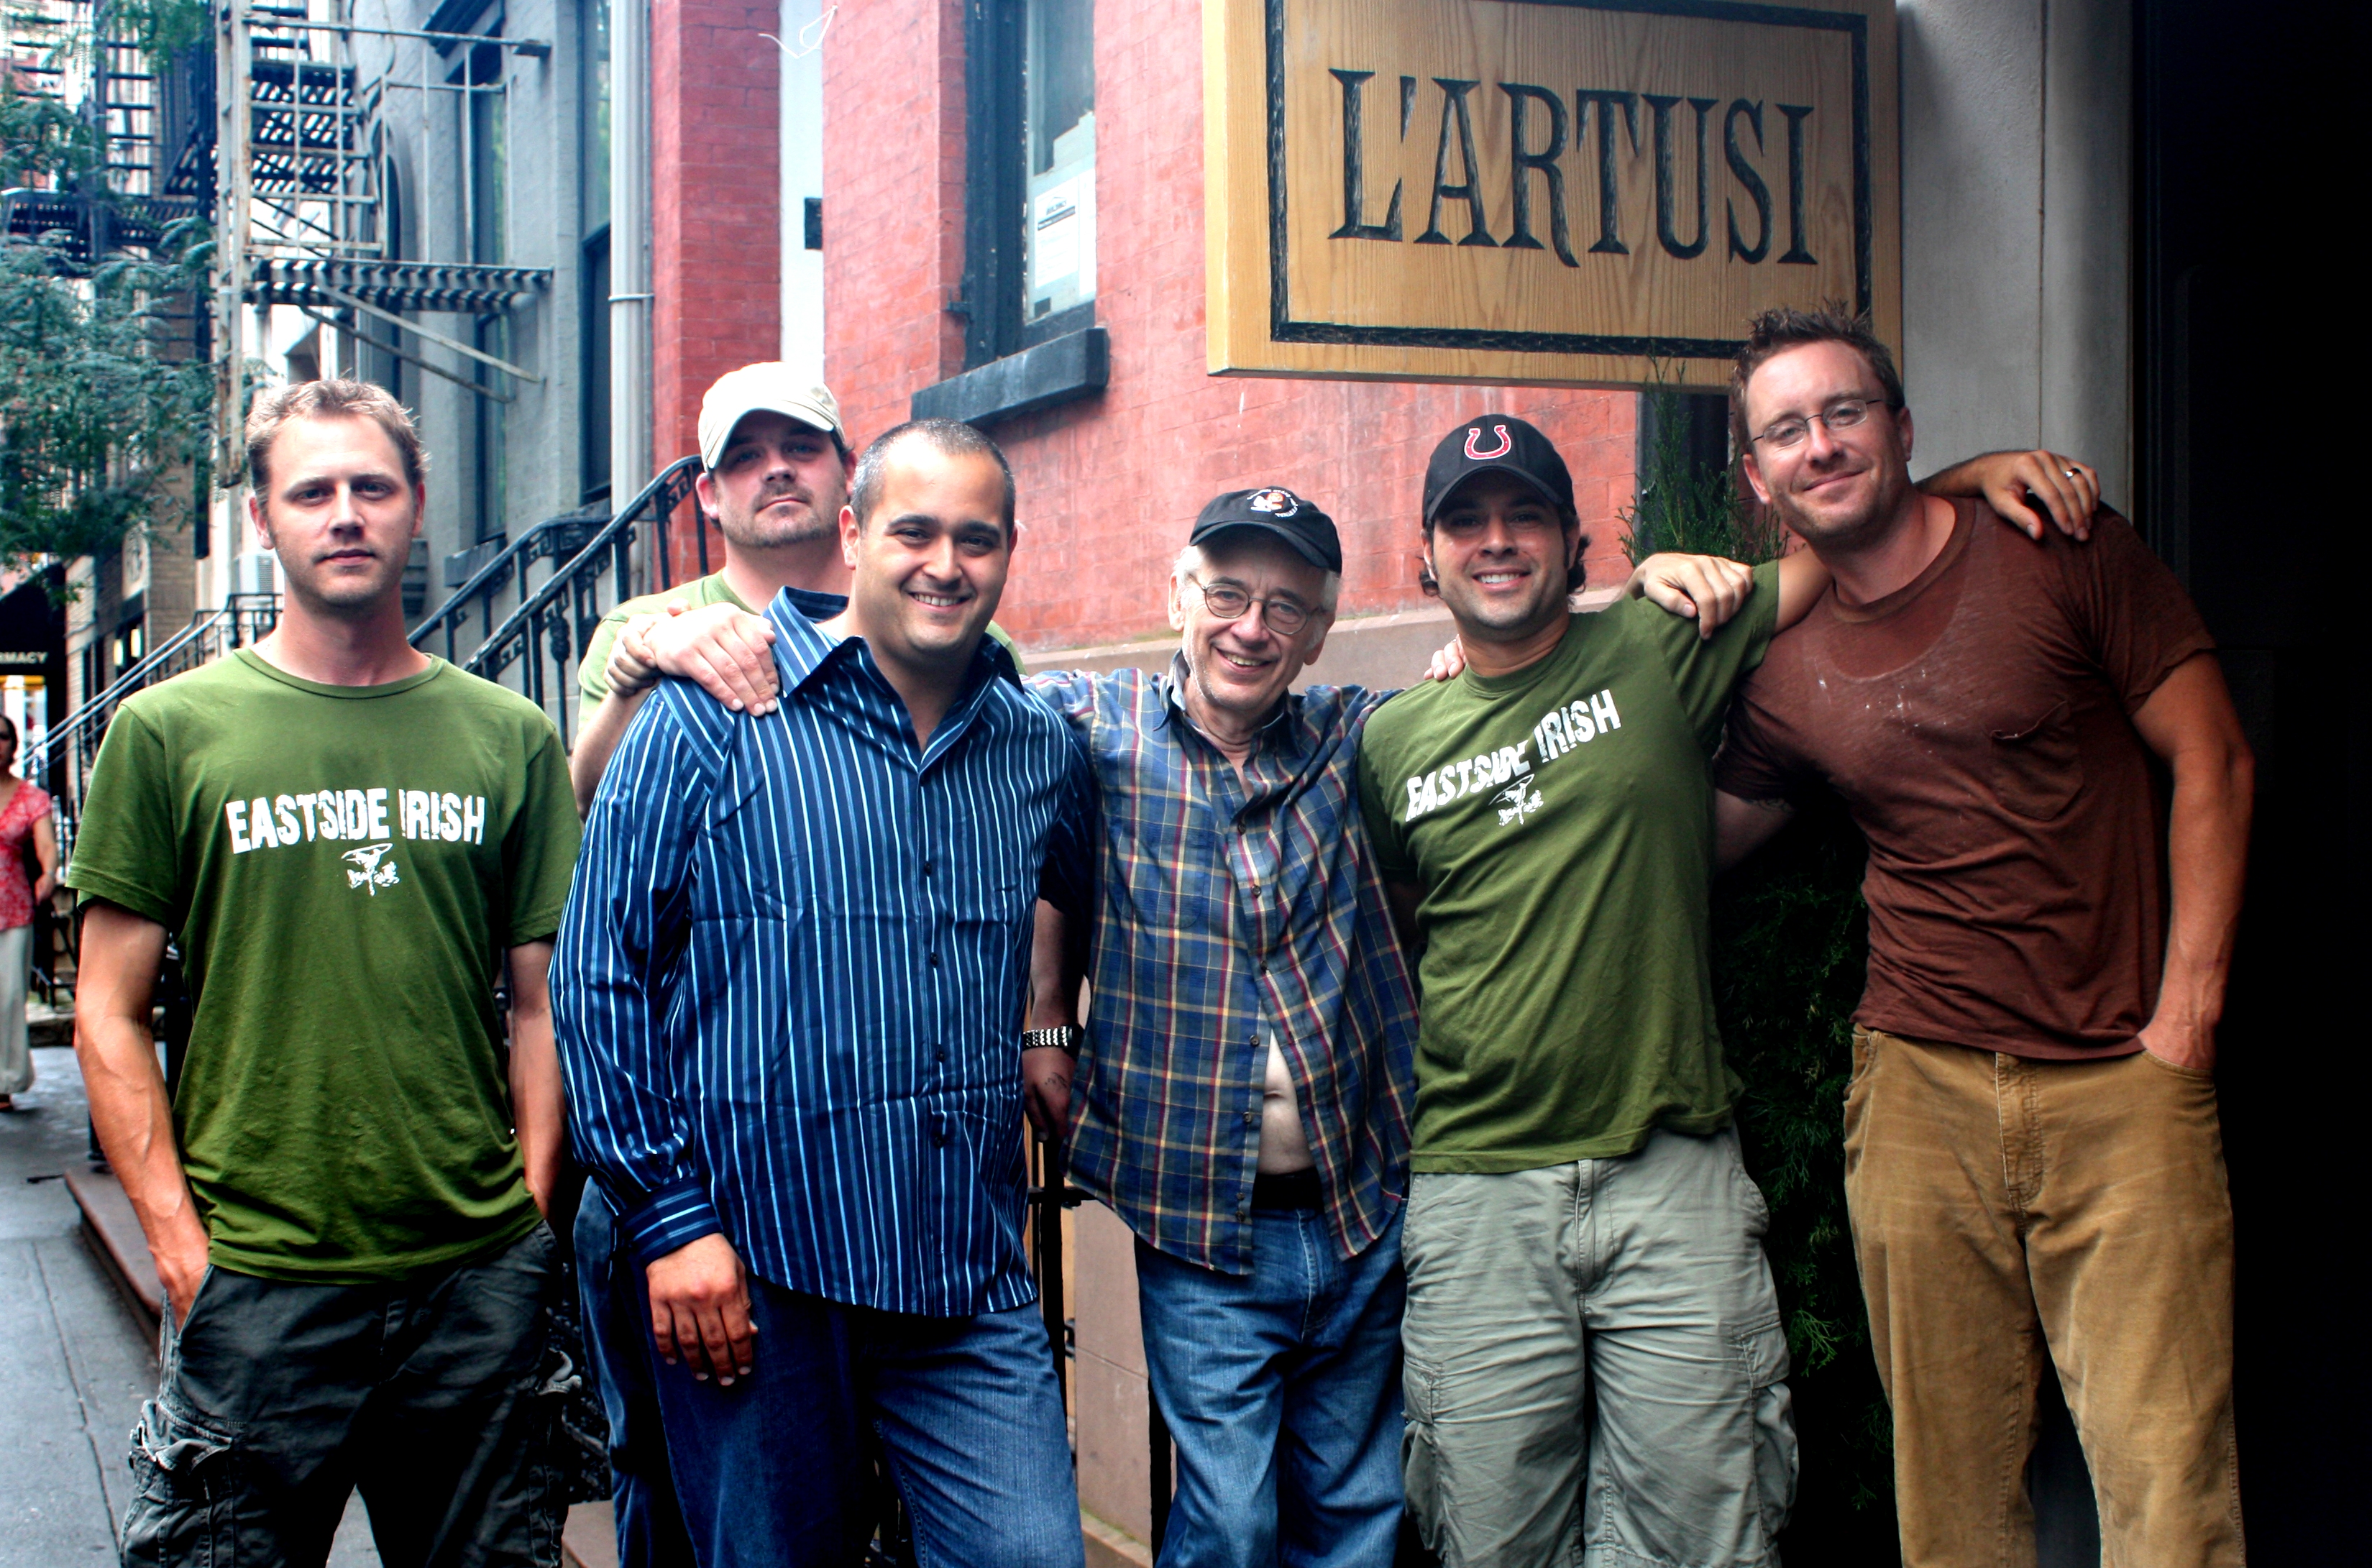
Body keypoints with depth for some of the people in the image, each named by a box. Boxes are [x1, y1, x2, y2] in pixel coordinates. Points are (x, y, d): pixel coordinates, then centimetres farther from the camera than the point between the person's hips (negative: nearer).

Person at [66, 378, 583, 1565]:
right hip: (252, 1286, -2)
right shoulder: (168, 730, 0)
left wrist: (531, 1209, 1)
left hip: (479, 1270, 2)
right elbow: (109, 1017, 1)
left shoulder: (510, 737, 6)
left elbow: (541, 1000, 9)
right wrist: (178, 1241, -7)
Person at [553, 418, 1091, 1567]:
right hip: (751, 1270, -3)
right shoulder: (710, 719, -5)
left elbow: (1086, 906, 29)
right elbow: (598, 976, -6)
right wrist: (668, 1215, -10)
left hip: (975, 1287, 4)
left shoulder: (1039, 752, 8)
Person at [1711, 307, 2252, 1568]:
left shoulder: (2060, 553, -2)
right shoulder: (1783, 669, 8)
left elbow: (2212, 763, 0)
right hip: (1919, 1087, 3)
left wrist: (2188, 1009, -5)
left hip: (2120, 1082, -3)